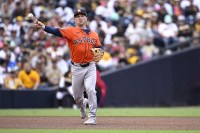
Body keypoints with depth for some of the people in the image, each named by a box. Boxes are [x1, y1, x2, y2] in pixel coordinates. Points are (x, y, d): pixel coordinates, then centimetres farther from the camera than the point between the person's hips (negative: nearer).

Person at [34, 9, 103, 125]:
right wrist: (43, 27, -36)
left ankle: (92, 117, -10)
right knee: (77, 96, 10)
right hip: (77, 68, 0)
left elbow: (100, 47, 17)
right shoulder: (71, 31, -4)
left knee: (90, 89, -19)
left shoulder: (94, 34, 7)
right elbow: (57, 31, -19)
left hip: (90, 67, 0)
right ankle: (82, 105, 47)